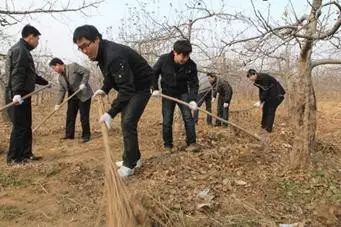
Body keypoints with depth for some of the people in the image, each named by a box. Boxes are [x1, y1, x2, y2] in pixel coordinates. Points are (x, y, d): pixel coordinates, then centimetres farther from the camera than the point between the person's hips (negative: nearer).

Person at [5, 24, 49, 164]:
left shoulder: (23, 50, 22)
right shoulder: (20, 50, -11)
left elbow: (30, 74, 31)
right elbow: (17, 73, -23)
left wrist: (45, 82, 42)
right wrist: (17, 93, -32)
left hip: (22, 95, 10)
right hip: (18, 96, -10)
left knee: (26, 126, 13)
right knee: (20, 126, -6)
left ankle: (25, 154, 21)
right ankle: (13, 158, 1)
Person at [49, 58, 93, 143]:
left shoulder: (73, 66, -11)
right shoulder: (60, 77, 9)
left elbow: (86, 72, -13)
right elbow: (61, 90, 10)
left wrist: (83, 83, -23)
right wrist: (58, 103, 2)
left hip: (84, 95, -7)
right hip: (72, 97, 7)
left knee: (84, 116, -4)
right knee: (70, 116, 8)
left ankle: (86, 135, 6)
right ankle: (69, 134, 19)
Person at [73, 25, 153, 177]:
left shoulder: (114, 56, -34)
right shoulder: (102, 52, -3)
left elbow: (126, 89, -38)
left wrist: (111, 113, -40)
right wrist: (104, 89, 0)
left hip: (141, 86, -10)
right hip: (129, 86, 10)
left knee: (128, 123, -17)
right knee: (125, 122, 14)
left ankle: (129, 165, -6)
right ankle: (133, 158, 26)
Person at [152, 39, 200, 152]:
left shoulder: (191, 65, -20)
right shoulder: (164, 60, -21)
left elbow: (194, 84, -14)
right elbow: (154, 73, -4)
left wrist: (193, 99, -27)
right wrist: (155, 88, -11)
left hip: (183, 93, 1)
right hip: (167, 93, 0)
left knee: (188, 117, -9)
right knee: (167, 120, 1)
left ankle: (192, 143, -2)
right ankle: (168, 145, 12)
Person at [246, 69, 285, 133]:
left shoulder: (263, 77, -25)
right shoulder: (257, 80, 3)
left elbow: (265, 91, -26)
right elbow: (261, 90, 5)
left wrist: (260, 102, -23)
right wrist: (261, 102, -3)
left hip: (277, 94, -10)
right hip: (270, 94, 10)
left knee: (270, 110, -11)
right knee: (265, 108, 9)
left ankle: (268, 130, -9)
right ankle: (263, 127, 16)